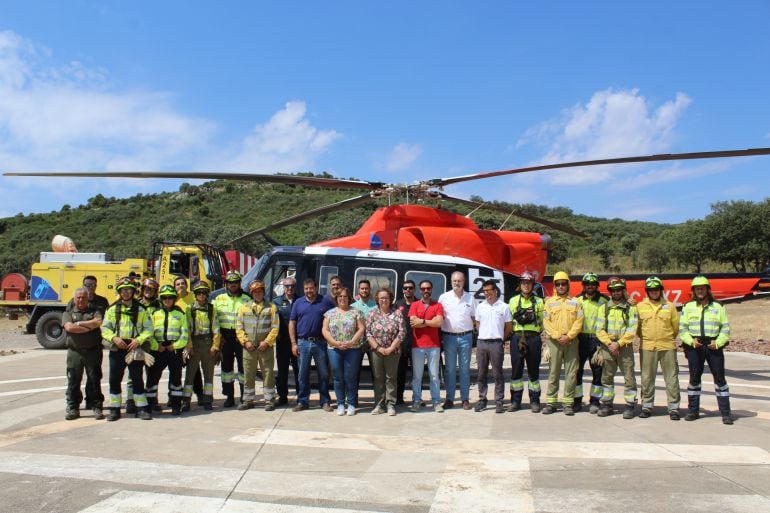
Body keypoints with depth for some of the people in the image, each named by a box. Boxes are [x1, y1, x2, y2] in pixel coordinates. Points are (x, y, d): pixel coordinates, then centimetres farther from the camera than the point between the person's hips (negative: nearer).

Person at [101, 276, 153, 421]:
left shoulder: (141, 309, 5)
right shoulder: (112, 309, 8)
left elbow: (148, 329, 3)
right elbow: (105, 328, 4)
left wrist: (139, 340, -13)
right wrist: (114, 338, -13)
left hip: (135, 349, -1)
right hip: (117, 349, 1)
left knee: (137, 379, 1)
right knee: (114, 380, 5)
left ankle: (141, 408, 9)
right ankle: (115, 409, 15)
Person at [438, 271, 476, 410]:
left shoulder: (470, 298, 6)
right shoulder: (444, 297, 3)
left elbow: (474, 317, 11)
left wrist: (475, 331, -2)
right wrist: (440, 336, -1)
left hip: (466, 337, 1)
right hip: (449, 337, 0)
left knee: (465, 369, 5)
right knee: (450, 369, 4)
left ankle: (465, 399, 12)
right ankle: (449, 399, 11)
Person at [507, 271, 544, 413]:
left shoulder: (538, 302, 10)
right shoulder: (513, 301, 11)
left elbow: (542, 322, 6)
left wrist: (542, 342, 0)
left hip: (533, 338, 0)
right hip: (517, 338, 1)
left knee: (533, 370, 4)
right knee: (516, 370, 3)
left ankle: (534, 401, 13)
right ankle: (516, 401, 11)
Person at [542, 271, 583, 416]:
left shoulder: (575, 302, 11)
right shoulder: (549, 302, 10)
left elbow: (579, 321, 1)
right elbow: (546, 322, 2)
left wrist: (569, 336, -11)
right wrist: (557, 336, -11)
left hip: (571, 341, 0)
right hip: (554, 341, 0)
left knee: (571, 373, 1)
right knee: (553, 372, 2)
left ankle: (568, 403, 6)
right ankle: (550, 402, 7)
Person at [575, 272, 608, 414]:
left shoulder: (604, 301, 4)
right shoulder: (577, 300, 8)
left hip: (597, 340, -1)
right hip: (580, 339, 1)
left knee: (598, 371, 3)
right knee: (577, 370, 2)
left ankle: (594, 401, 13)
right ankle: (577, 400, 12)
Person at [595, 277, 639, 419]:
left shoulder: (631, 308, 3)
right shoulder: (604, 308, 10)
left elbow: (632, 331, -5)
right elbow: (599, 330, 4)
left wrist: (618, 343, -14)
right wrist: (609, 343, -10)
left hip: (625, 347, -3)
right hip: (607, 347, 3)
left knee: (629, 377, -3)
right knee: (607, 377, 8)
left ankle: (630, 405, 5)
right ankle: (607, 404, 17)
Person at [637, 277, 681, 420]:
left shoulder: (669, 306, 5)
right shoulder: (640, 306, 5)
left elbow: (676, 326, 11)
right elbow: (637, 327, 12)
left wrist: (669, 338, 13)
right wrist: (644, 338, 8)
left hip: (667, 347, 0)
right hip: (647, 347, 0)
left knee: (672, 377, 2)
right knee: (647, 378, 6)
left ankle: (674, 407, 9)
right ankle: (647, 406, 16)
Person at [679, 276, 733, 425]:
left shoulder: (718, 307, 8)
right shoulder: (688, 307, 8)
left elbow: (725, 328, 5)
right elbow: (682, 328, 4)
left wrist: (718, 342, -10)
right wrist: (691, 340, -11)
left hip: (714, 346, -1)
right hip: (694, 346, 1)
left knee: (720, 378, -1)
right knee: (694, 378, 7)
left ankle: (725, 413, 6)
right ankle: (693, 410, 17)